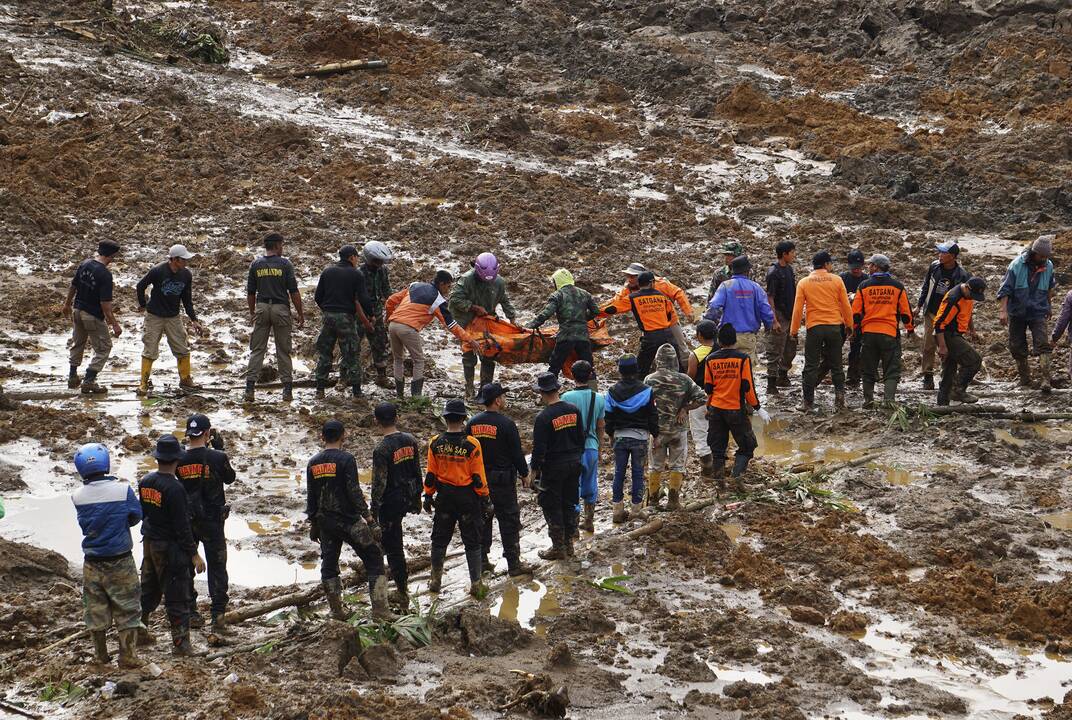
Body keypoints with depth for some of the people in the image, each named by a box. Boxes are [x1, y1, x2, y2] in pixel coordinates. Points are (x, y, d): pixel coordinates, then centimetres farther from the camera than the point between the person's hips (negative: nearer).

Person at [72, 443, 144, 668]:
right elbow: (136, 516, -2)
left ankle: (100, 656, 26)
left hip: (92, 564, 2)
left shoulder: (78, 497, -11)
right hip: (120, 562, -2)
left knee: (95, 610, 16)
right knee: (127, 609, 9)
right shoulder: (123, 490, -16)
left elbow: (84, 523, 2)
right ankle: (127, 656, 11)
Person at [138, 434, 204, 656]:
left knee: (148, 589, 20)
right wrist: (194, 554, -15)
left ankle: (138, 632, 29)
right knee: (177, 596, -1)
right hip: (170, 547, -8)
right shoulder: (174, 488, -22)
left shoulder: (145, 482, 1)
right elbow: (182, 526, -21)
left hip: (149, 544, 8)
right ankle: (180, 642, 3)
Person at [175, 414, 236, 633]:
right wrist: (219, 448, 5)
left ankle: (190, 614, 21)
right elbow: (230, 478, 2)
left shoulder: (179, 460, -11)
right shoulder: (217, 457, -17)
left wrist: (189, 445, 5)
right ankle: (218, 615, 1)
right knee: (216, 567, 7)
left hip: (185, 521, 2)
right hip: (212, 521, -2)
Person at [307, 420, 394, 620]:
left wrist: (313, 524, 19)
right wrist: (370, 519, -12)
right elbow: (355, 493, -16)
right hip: (349, 521, -5)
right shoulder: (346, 459, -11)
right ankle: (380, 609, -5)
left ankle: (337, 610, 17)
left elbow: (310, 497, 10)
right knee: (373, 559, 1)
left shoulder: (313, 463, 5)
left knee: (329, 565, 15)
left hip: (325, 523, 5)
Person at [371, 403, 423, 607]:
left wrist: (373, 511, -10)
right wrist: (417, 497, 22)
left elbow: (379, 483, -19)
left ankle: (403, 592, 6)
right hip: (408, 497, 7)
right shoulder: (410, 440, 0)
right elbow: (417, 471, 10)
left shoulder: (382, 449, -20)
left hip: (391, 501, -7)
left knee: (393, 546, 3)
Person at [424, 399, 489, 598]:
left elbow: (431, 475, 0)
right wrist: (485, 499, -1)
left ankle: (436, 581, 23)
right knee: (472, 542, 7)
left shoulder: (435, 444, -7)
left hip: (444, 498, 2)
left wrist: (428, 496, 13)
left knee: (439, 539, 16)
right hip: (467, 498, -2)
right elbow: (478, 477, -11)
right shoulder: (472, 444, -15)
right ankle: (476, 583, 6)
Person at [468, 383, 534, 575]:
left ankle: (481, 560, 19)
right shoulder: (506, 424, -16)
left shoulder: (472, 423, 2)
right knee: (509, 520, 0)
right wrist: (524, 474, 2)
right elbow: (517, 452, -12)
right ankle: (513, 563, 2)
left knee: (482, 519, 15)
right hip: (503, 479, -5)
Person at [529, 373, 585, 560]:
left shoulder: (543, 417, -20)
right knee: (569, 504, 16)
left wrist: (534, 470, -7)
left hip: (553, 467, -6)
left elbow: (539, 448, -18)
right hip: (574, 464, 6)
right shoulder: (574, 410, 0)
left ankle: (558, 548, 7)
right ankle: (569, 544, 23)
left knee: (552, 507, 4)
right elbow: (581, 437, 9)